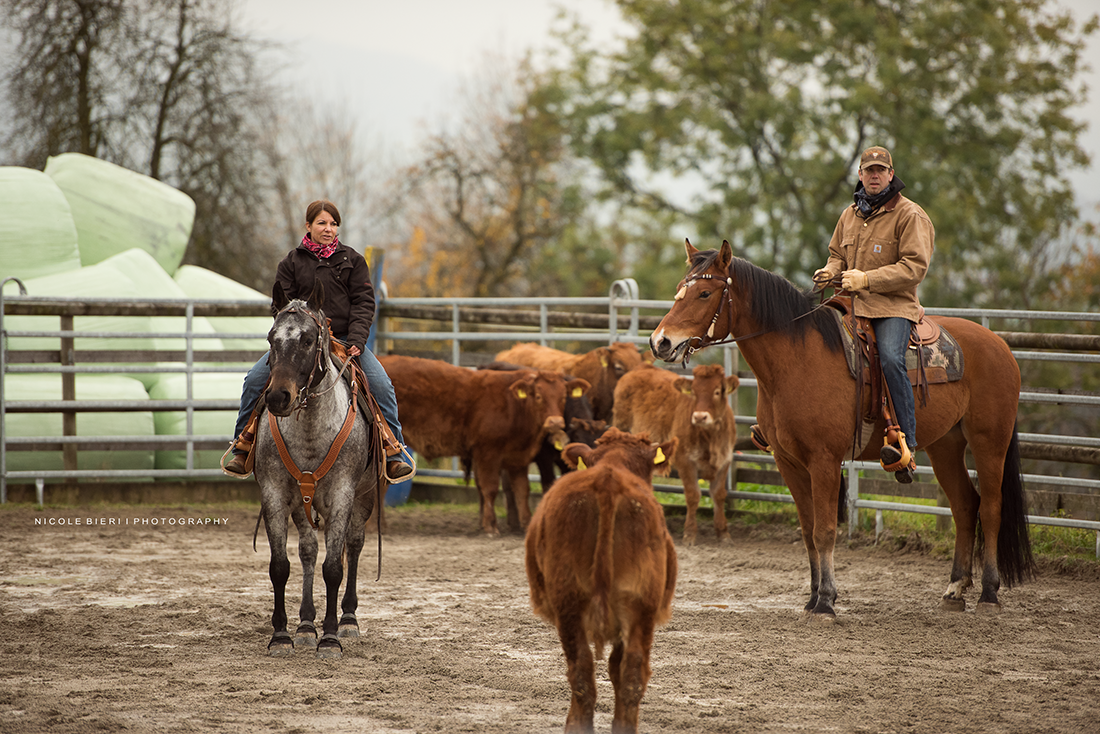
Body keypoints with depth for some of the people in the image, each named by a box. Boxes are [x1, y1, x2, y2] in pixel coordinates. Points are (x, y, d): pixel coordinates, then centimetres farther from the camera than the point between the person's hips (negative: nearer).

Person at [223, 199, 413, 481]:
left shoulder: (352, 260, 9)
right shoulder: (291, 262, 8)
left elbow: (364, 302, 3)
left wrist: (356, 339, -13)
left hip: (345, 340, 0)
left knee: (382, 385, -21)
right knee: (254, 380, -17)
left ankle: (393, 455, -13)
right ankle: (242, 451, -6)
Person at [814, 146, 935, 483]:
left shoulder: (909, 215, -5)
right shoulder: (851, 215, 16)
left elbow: (914, 267, -13)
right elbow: (837, 253, 30)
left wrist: (866, 279, -20)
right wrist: (830, 271, 5)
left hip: (893, 306, -7)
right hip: (851, 303, 7)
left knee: (890, 358, -32)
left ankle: (906, 444, -33)